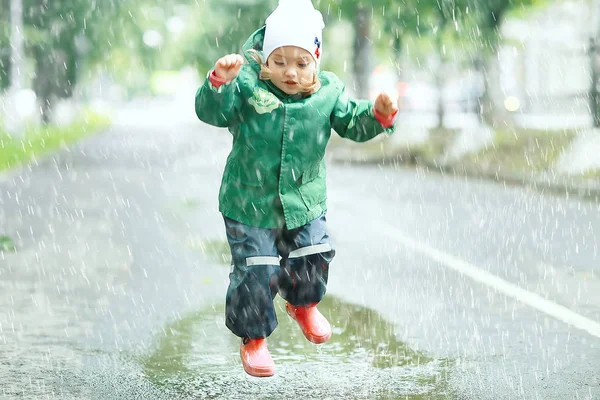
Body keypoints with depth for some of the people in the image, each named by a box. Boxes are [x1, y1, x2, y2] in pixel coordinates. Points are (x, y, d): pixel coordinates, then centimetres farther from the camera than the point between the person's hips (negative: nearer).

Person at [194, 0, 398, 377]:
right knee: (255, 273, -1)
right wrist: (219, 81, -44)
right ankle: (253, 339, 21)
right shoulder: (246, 87, -17)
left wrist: (379, 113, -21)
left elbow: (353, 123, -1)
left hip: (305, 203, 3)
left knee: (312, 258, 14)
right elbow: (210, 111, -25)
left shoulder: (328, 92, -7)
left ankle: (303, 303, 48)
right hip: (250, 204, -3)